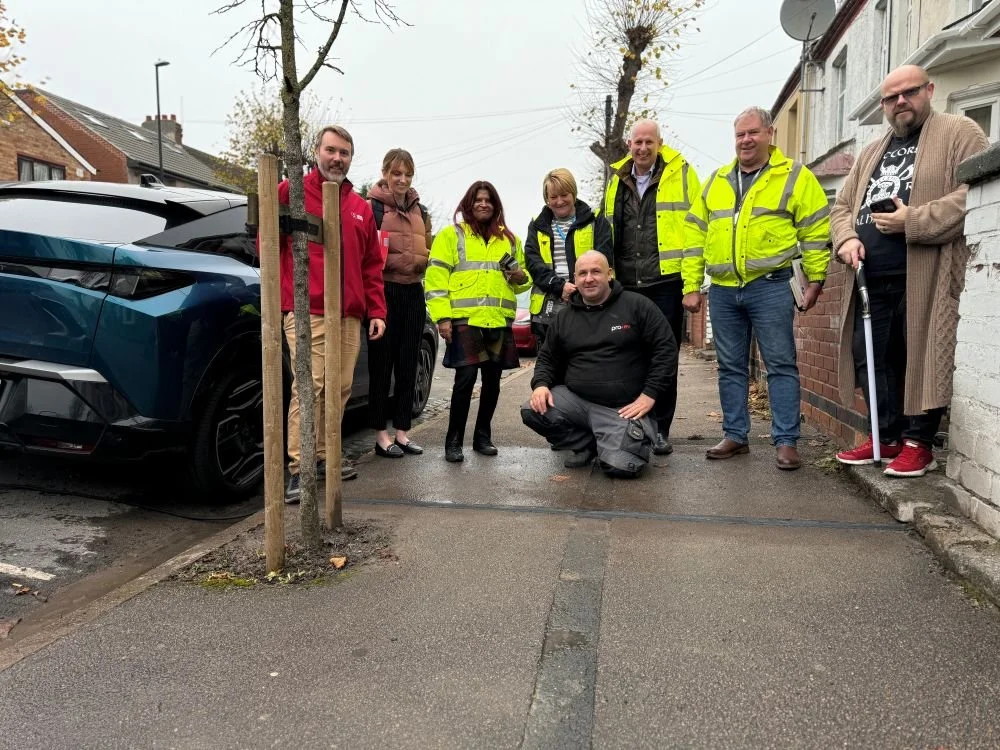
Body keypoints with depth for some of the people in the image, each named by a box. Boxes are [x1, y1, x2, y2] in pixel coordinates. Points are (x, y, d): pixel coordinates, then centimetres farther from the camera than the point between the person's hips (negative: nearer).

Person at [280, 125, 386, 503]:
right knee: (309, 387, -13)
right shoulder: (291, 192, 2)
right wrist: (289, 287, -2)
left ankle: (325, 455, 22)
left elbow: (372, 265, 18)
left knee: (341, 388, 8)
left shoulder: (361, 207, 18)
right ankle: (299, 468, -8)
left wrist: (376, 311, 12)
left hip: (349, 315, 6)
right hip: (307, 312, -6)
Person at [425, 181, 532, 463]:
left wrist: (521, 278, 2)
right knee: (466, 378, -10)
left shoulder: (509, 240, 18)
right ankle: (454, 440, 1)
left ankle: (483, 436, 21)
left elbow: (523, 279, 26)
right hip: (464, 319, -4)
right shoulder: (451, 235, 5)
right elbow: (436, 278, -3)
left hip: (499, 321, 5)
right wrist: (442, 317, -13)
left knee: (492, 378, 8)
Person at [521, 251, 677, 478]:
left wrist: (649, 395, -11)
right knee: (532, 412, -21)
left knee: (620, 466, -25)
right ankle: (586, 444, 6)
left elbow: (666, 348, -4)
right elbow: (547, 358, 19)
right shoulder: (564, 317, 11)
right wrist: (541, 384, -4)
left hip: (624, 408, -4)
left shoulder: (637, 306, -2)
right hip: (575, 399, 4)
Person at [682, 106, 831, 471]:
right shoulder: (716, 181, 14)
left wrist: (815, 280, -3)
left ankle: (786, 441, 5)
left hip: (770, 287, -4)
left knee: (780, 364, -2)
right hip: (723, 290, 4)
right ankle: (735, 435, 20)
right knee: (730, 367, 9)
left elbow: (816, 231, 1)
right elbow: (695, 233, 12)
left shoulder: (794, 177, 2)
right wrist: (691, 286, 7)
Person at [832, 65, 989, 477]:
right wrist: (847, 239, -2)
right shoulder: (871, 152, 24)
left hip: (925, 278, -6)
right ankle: (886, 438, 21)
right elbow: (843, 204, 20)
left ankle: (918, 443, 9)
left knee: (921, 359, -4)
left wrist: (912, 222, -17)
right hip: (872, 281, 7)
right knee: (871, 358, 8)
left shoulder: (960, 133, 4)